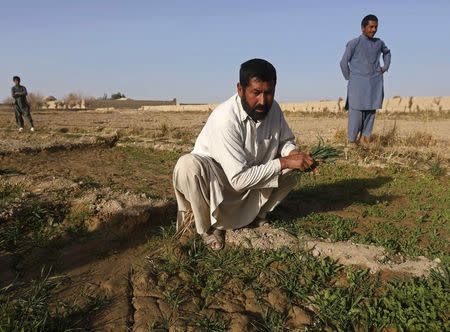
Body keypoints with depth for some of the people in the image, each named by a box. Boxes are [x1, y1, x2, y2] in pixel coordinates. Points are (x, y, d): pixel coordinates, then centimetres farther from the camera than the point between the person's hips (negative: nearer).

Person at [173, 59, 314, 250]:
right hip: (215, 182, -6)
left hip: (251, 181, 6)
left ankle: (257, 214, 8)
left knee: (292, 167, -8)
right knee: (188, 166, -36)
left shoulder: (272, 108, -12)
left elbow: (285, 140, 7)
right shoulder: (225, 119, -32)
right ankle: (208, 227, -10)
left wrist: (293, 154, -17)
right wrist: (283, 162, -29)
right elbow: (239, 179, -32)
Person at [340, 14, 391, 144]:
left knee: (371, 111, 2)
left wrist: (386, 66, 21)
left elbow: (387, 52, 34)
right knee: (356, 111, -10)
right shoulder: (354, 43, -3)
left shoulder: (379, 43, 12)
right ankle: (352, 140, -4)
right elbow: (344, 62, 0)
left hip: (375, 84, 5)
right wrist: (350, 78, 1)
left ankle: (365, 137, 8)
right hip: (357, 84, -5)